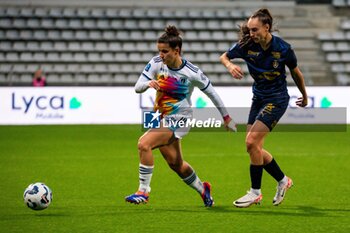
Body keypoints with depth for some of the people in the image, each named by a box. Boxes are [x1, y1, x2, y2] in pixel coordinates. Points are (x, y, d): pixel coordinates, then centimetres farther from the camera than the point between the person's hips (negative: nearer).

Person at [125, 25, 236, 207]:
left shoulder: (192, 73, -17)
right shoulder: (156, 63, -6)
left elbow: (211, 92, -3)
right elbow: (137, 87, -5)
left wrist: (226, 117, 5)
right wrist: (148, 83, -29)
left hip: (178, 120, -6)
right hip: (161, 117, 6)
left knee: (144, 144, -25)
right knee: (175, 164, 17)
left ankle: (143, 191, -17)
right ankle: (202, 189, 42)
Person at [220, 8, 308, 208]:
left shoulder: (283, 48, -16)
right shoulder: (247, 45, -9)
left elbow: (296, 73, 0)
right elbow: (224, 57, 5)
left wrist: (305, 96, 14)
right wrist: (230, 66, -18)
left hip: (277, 99, -6)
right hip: (258, 99, 6)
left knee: (252, 141, -16)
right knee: (255, 147, 3)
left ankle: (255, 192, -5)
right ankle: (283, 180, 23)